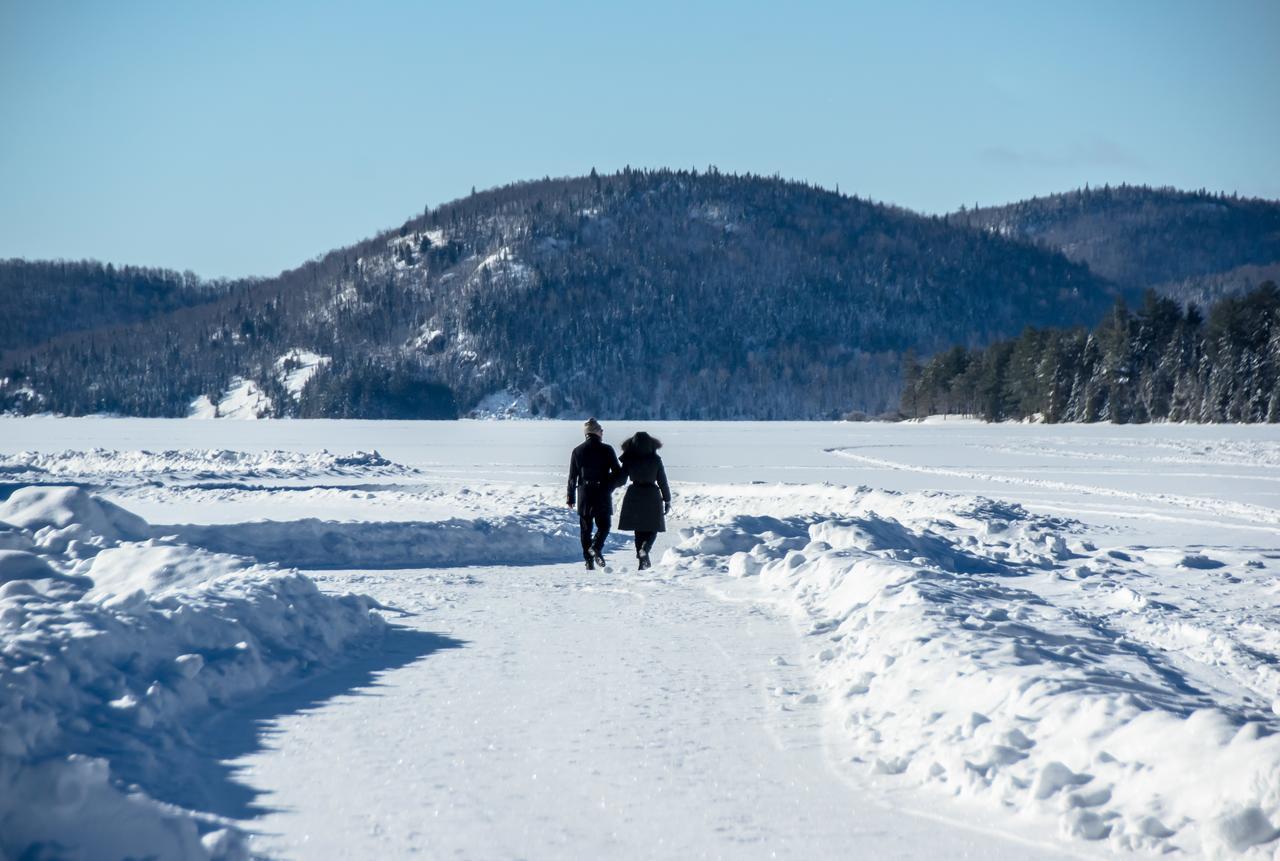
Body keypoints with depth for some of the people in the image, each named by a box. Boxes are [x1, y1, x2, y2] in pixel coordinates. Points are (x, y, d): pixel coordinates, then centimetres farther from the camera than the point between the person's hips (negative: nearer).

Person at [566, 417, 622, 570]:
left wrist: (571, 498, 10)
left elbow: (572, 477, 4)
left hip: (584, 494, 2)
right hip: (603, 494, -2)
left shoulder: (577, 451, 2)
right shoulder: (606, 450, -5)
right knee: (603, 525, 8)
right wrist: (611, 486, 15)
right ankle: (596, 547, -19)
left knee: (585, 528, 9)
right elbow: (618, 473, -5)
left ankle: (589, 560, 5)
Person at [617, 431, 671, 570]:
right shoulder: (656, 460, -8)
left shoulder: (629, 460, -7)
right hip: (652, 496, -1)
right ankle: (645, 549, -19)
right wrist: (667, 501, 5)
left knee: (638, 530, 12)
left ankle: (642, 560, 12)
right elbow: (663, 481, -4)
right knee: (652, 529, 10)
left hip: (634, 497, 1)